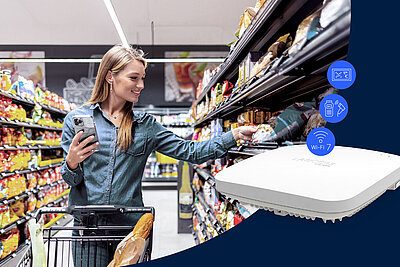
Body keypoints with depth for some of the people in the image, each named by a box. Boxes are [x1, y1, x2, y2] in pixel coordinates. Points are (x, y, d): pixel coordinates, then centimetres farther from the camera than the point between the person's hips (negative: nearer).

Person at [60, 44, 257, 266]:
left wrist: (234, 135, -8)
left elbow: (188, 151, -1)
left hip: (130, 225, 2)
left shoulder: (146, 125, 6)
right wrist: (72, 163, -20)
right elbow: (71, 180, 3)